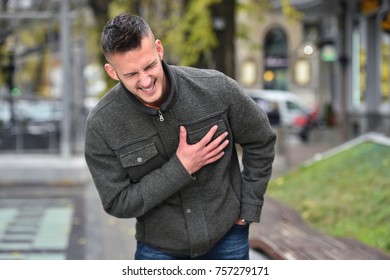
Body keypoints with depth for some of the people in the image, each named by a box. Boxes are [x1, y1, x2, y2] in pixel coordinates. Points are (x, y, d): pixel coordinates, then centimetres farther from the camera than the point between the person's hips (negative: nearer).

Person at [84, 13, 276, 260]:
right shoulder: (102, 125, -19)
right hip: (160, 247, -1)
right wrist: (180, 169, -23)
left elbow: (260, 140, 0)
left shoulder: (216, 88, -17)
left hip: (227, 236, 1)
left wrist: (250, 206, 0)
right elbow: (117, 203, -16)